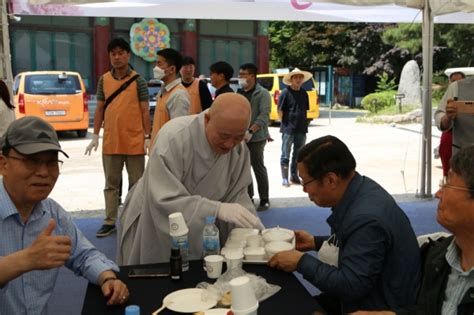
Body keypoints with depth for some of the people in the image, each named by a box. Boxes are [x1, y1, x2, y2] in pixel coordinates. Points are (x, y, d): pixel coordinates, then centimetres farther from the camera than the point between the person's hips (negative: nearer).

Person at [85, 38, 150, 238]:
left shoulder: (138, 81, -3)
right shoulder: (104, 80, 6)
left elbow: (145, 111, -2)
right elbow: (99, 109, 9)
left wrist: (147, 137, -6)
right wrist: (95, 136, 5)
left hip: (134, 142, -3)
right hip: (110, 142, 3)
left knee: (136, 184, 8)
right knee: (111, 184, 11)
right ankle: (109, 222, 21)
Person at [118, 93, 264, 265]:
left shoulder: (239, 149, -13)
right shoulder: (173, 138, -31)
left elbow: (236, 195, -7)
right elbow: (165, 200, -35)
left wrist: (256, 230, -24)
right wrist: (217, 209, -44)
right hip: (156, 229, -4)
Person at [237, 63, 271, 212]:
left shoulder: (262, 93, -7)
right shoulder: (239, 93, 13)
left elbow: (264, 116, -17)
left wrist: (250, 131, -28)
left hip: (255, 137, -6)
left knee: (258, 167, -1)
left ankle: (264, 200, 9)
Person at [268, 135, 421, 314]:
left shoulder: (367, 217, -30)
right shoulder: (359, 189, -3)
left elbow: (350, 286, -27)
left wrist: (302, 262, -19)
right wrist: (316, 242, 8)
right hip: (366, 294, 8)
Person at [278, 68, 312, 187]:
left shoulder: (304, 93, 9)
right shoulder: (285, 93, -8)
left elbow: (305, 109, 15)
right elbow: (280, 111, -7)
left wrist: (303, 123, 9)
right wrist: (284, 124, -7)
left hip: (301, 129, 6)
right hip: (288, 129, -6)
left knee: (298, 154, 13)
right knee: (285, 155, 2)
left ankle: (294, 176, 24)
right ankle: (284, 178, 9)